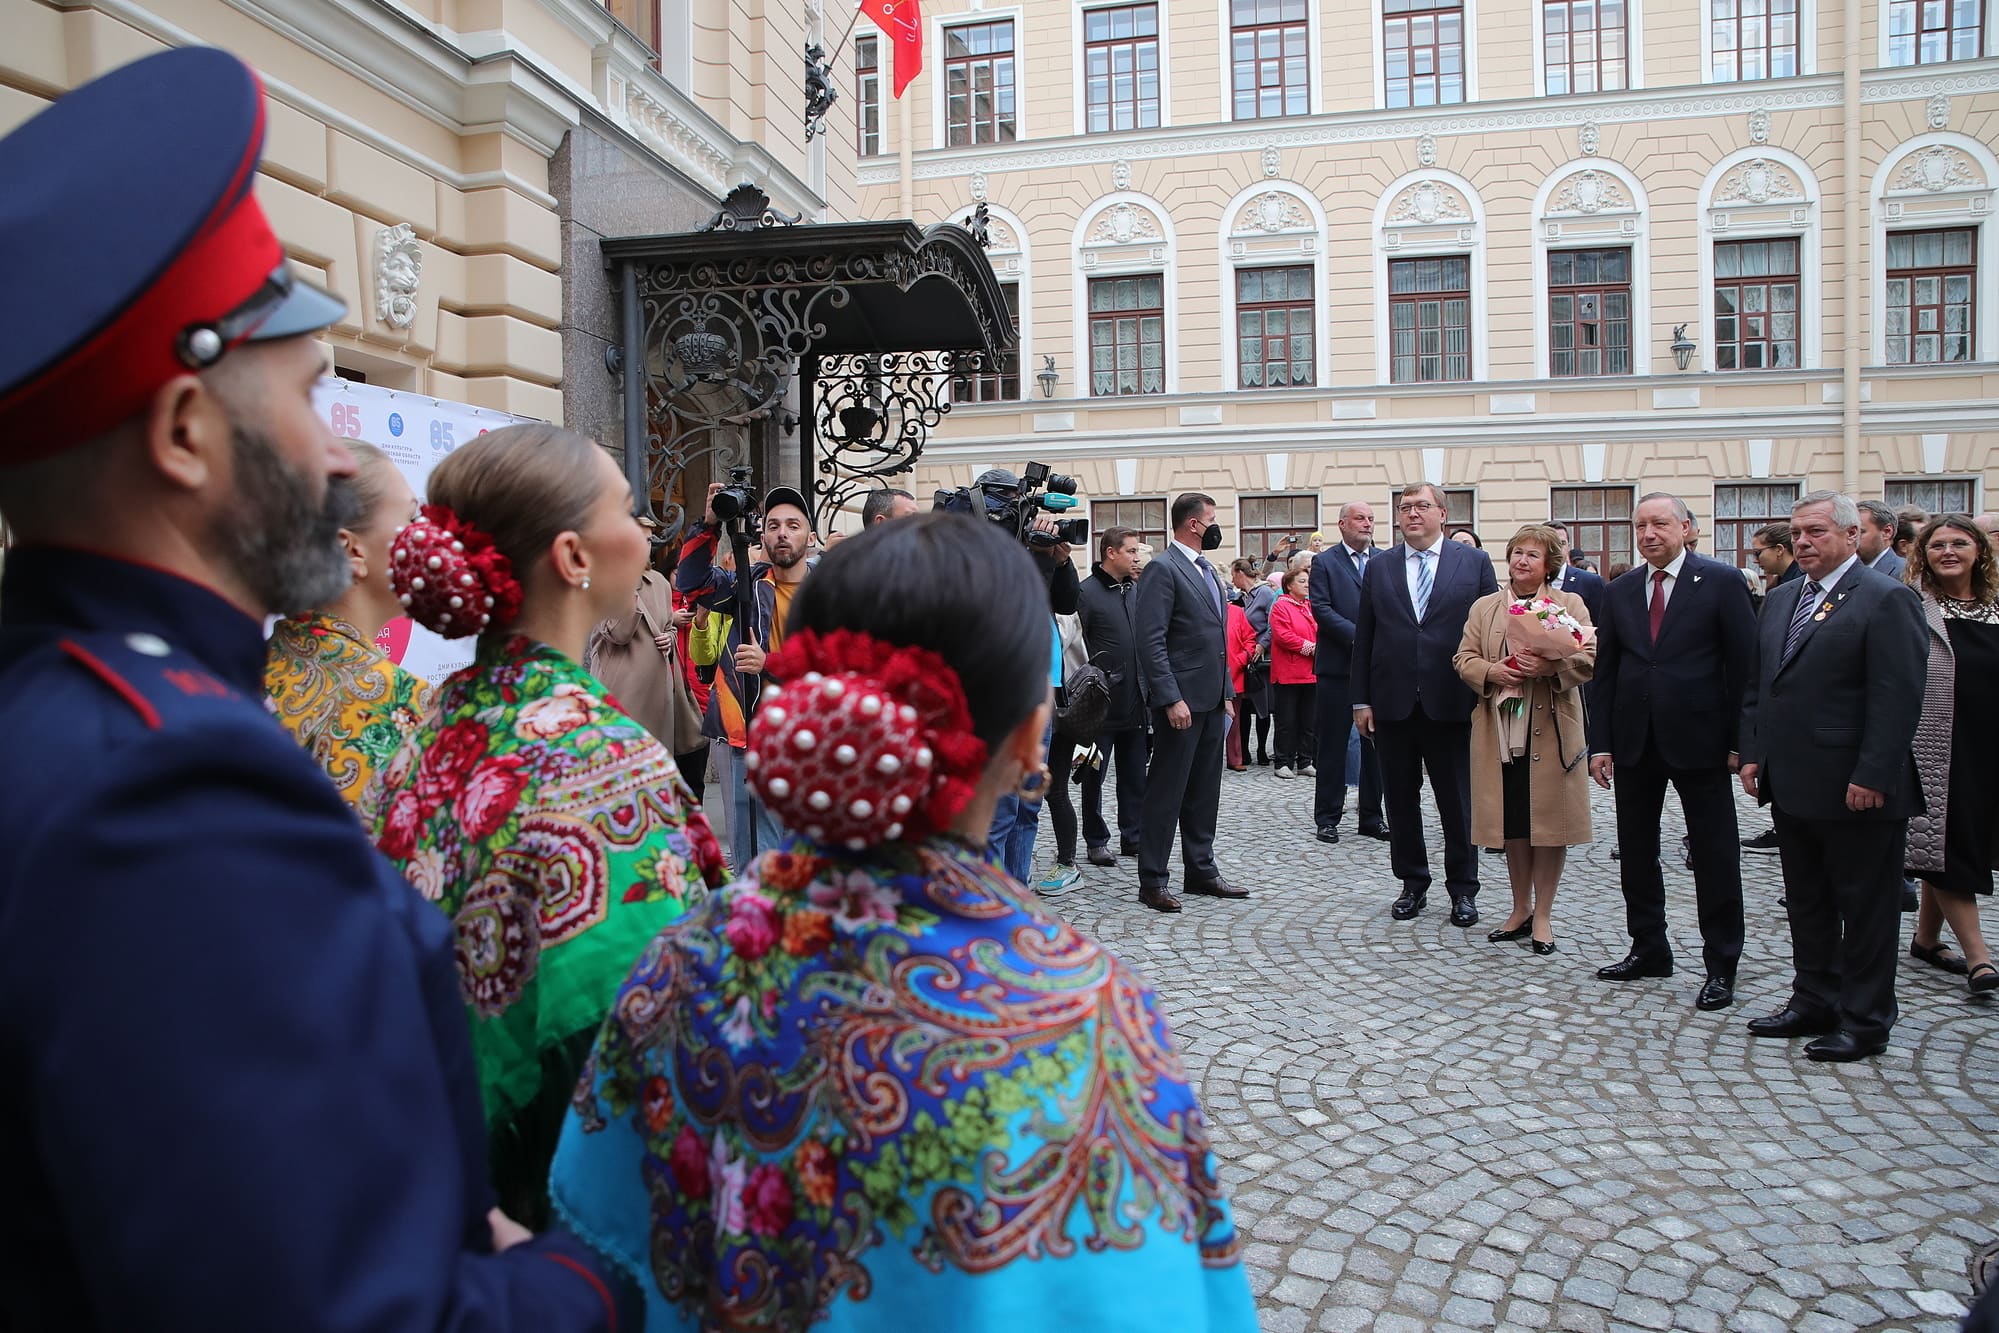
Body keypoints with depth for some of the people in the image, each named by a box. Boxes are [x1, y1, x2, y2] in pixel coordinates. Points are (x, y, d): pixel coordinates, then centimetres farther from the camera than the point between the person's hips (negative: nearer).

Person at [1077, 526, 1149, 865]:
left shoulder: (1136, 590, 10)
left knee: (1135, 773, 12)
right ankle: (1096, 841, 15)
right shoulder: (1087, 592, -10)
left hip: (1135, 700, 6)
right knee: (1095, 773, 6)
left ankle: (1133, 836, 23)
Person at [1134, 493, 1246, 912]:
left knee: (1204, 792, 15)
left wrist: (1226, 691, 17)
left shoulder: (1207, 570, 17)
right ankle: (1151, 881, 5)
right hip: (1181, 700, -9)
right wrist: (1171, 699, -22)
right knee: (1166, 792, -3)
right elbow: (1151, 642, -18)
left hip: (1211, 700, 9)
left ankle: (1201, 871, 24)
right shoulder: (1163, 570, -11)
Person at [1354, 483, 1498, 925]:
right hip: (1393, 703, 2)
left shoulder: (1474, 562, 3)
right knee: (1400, 800, 10)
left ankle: (1463, 889, 20)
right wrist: (1362, 700, 2)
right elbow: (1363, 637, 7)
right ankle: (1413, 884, 24)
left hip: (1450, 703, -2)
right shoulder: (1379, 567, 8)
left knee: (1457, 802, 7)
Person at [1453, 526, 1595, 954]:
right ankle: (1521, 910, 23)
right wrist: (1491, 671, -13)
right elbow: (1463, 658, 7)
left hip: (1551, 729, -2)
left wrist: (1552, 666, -22)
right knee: (1513, 823, 9)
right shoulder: (1484, 607, 12)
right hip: (1500, 730, 2)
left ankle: (1542, 916, 13)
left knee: (1549, 821, 1)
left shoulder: (1570, 605, 5)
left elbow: (1588, 659, -3)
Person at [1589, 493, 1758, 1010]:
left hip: (1698, 740, -4)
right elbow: (1605, 671, 9)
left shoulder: (1722, 582, -4)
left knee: (1715, 857, 4)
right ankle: (1648, 949, 27)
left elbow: (1743, 666, -5)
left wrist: (1739, 740, -9)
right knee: (1636, 852, 12)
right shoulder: (1620, 591, 9)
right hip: (1634, 741, 5)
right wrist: (1600, 742, 3)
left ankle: (1721, 966, 15)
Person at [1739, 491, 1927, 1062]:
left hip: (1856, 790, -7)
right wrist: (1753, 753, 9)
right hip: (1793, 786, 8)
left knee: (1865, 908, 5)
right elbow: (1758, 685, 16)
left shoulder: (1887, 600, -11)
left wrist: (1872, 777, -20)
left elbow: (1898, 697, -16)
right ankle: (1814, 1003, 28)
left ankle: (1864, 1022, 16)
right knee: (1806, 903, 16)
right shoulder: (1781, 599, 13)